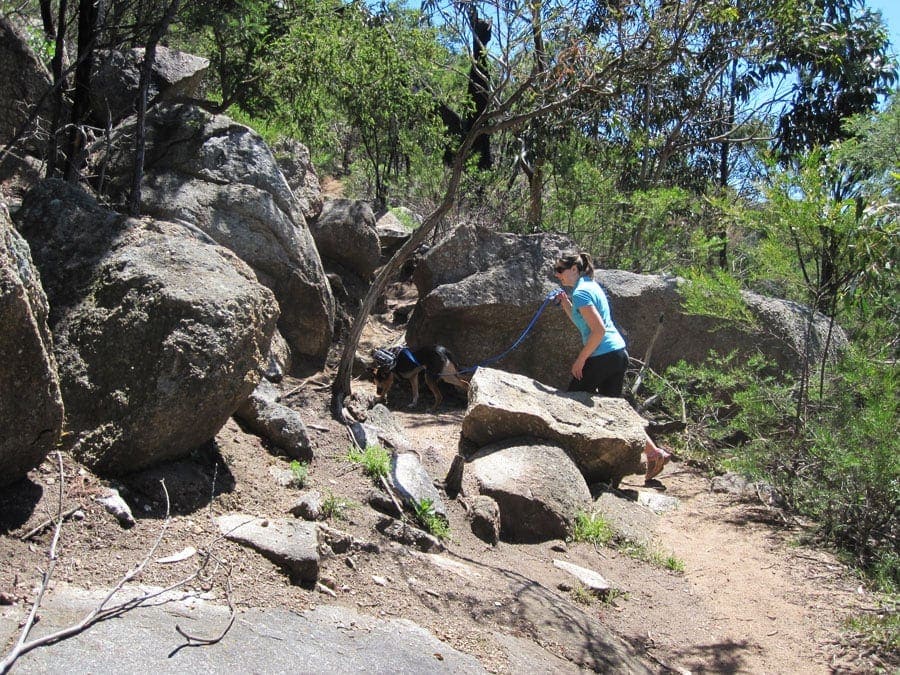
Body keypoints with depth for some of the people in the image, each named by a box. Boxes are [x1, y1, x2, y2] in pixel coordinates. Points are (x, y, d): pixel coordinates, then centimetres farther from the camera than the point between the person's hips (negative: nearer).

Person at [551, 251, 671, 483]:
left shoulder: (580, 293, -14)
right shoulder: (590, 285, 16)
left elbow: (599, 330, -22)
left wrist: (580, 360, -15)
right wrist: (565, 304, 15)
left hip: (603, 357, -9)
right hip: (618, 353, 9)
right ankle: (654, 452, 10)